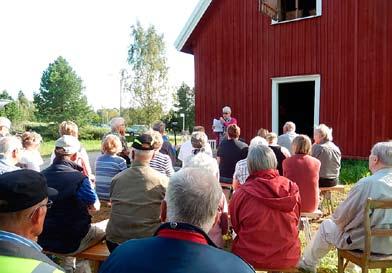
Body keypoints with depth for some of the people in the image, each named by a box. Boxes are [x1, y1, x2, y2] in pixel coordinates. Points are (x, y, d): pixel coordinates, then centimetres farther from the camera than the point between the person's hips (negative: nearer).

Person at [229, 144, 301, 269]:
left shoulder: (242, 193, -18)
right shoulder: (292, 188, -10)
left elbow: (236, 226, -1)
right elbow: (295, 222, 7)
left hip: (250, 258, -3)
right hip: (288, 257, 3)